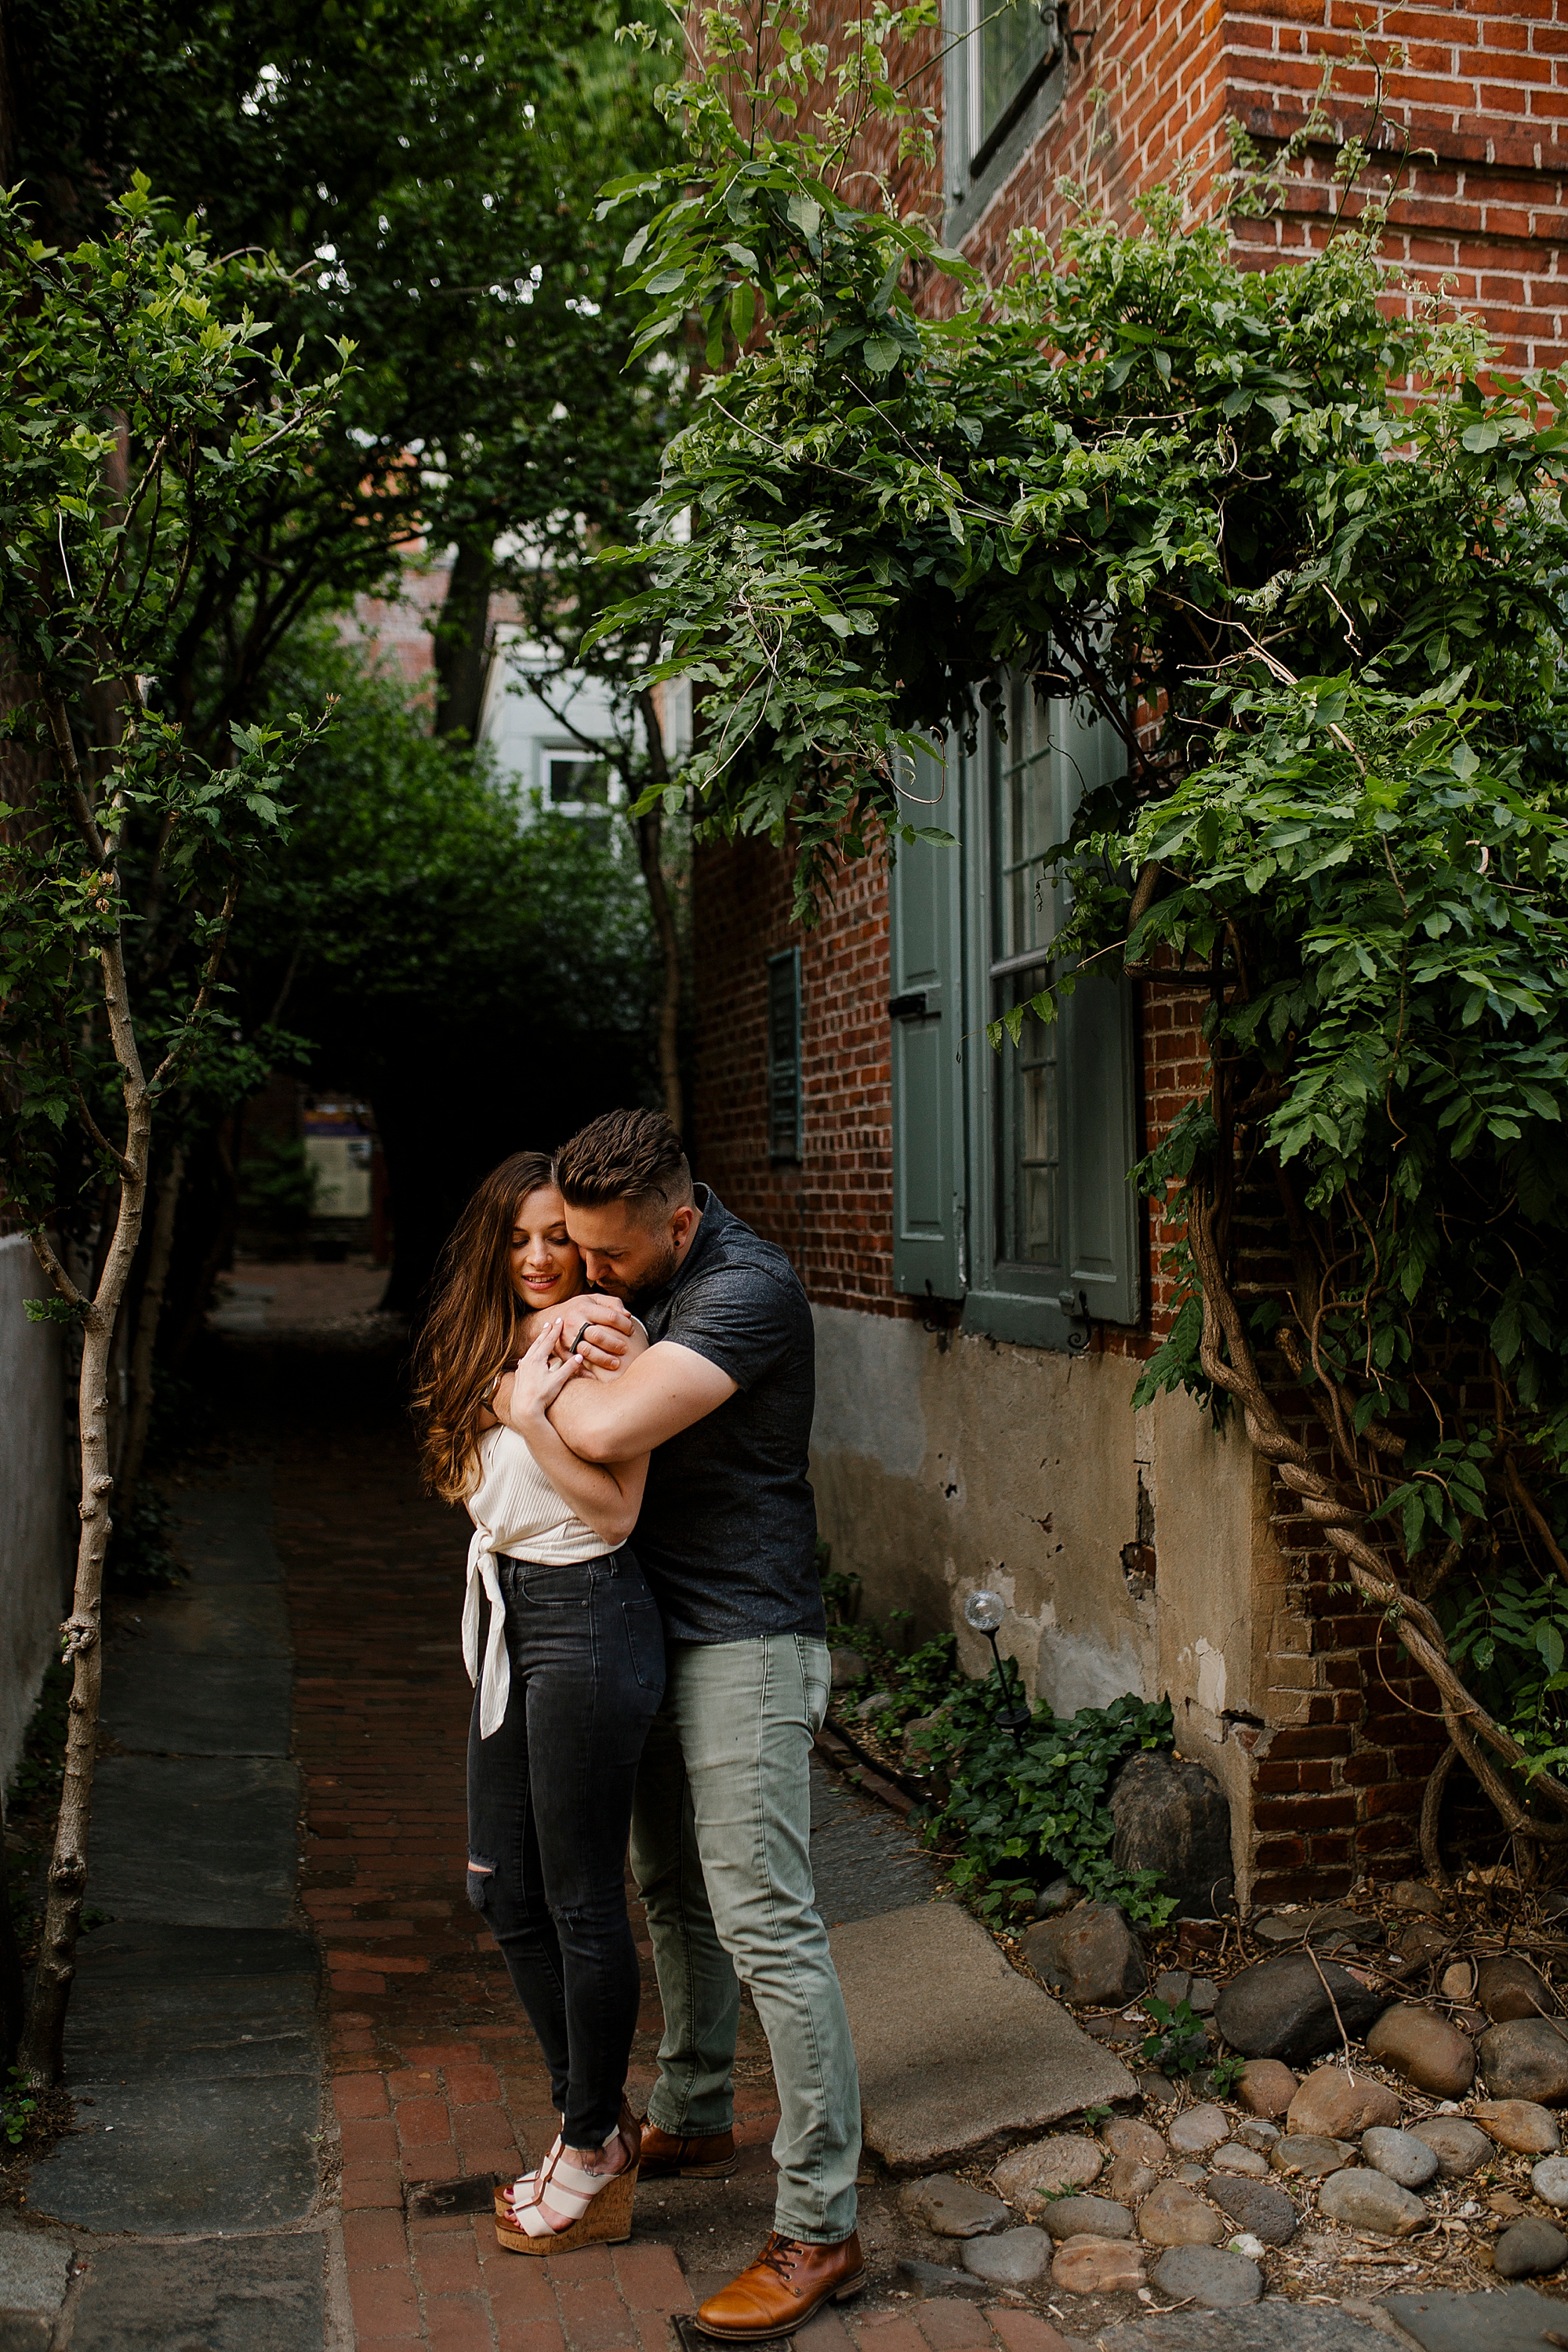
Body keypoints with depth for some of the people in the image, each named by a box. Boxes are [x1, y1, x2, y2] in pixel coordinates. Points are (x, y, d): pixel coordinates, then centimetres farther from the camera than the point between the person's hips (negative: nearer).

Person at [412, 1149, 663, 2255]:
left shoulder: (607, 1339, -11)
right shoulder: (499, 1345, 13)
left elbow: (615, 1507, -15)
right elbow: (465, 1481, 8)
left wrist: (532, 1412, -20)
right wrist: (524, 1402, -4)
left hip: (587, 1618, -9)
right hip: (513, 1614, 9)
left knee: (582, 1899, 3)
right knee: (506, 1887, 15)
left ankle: (594, 2162, 20)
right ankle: (599, 2119, 32)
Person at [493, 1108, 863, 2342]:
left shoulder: (746, 1288, -23)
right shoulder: (654, 1279, 8)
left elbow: (608, 1429, -33)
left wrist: (531, 1392, -12)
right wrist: (585, 1342, -12)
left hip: (746, 1647, -9)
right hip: (667, 1634, 10)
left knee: (767, 1926, -7)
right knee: (674, 1894, 21)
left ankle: (820, 2230, 2)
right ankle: (694, 2119, 40)